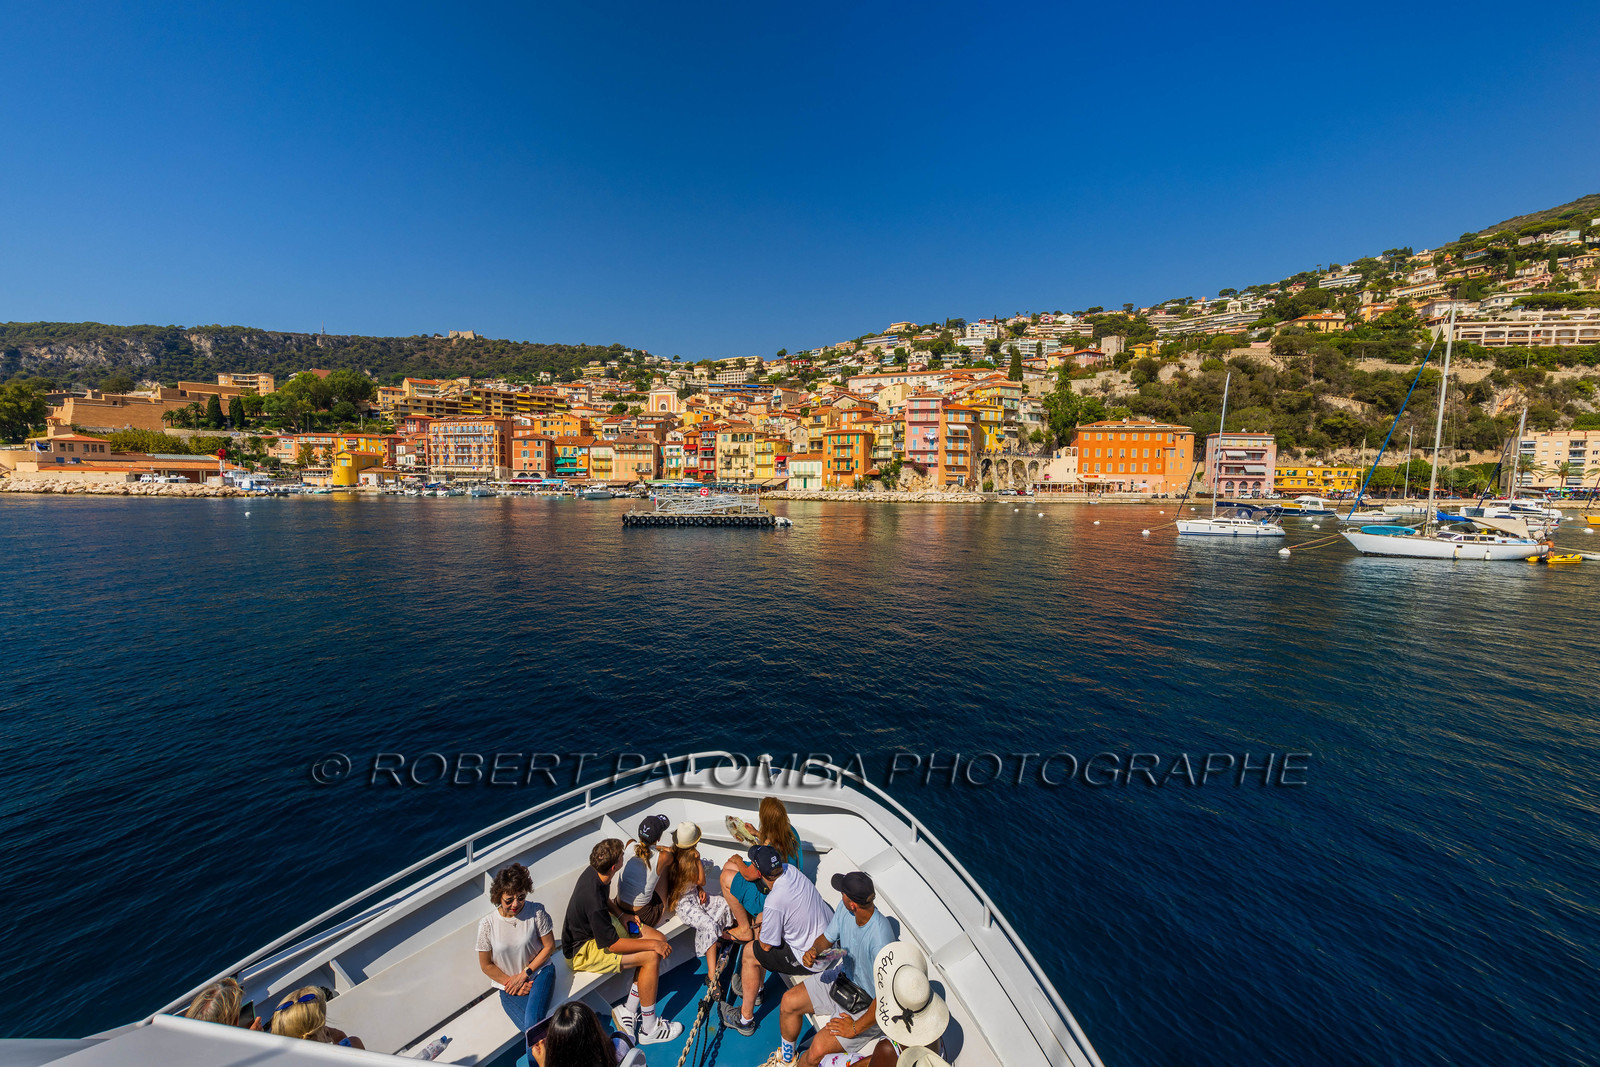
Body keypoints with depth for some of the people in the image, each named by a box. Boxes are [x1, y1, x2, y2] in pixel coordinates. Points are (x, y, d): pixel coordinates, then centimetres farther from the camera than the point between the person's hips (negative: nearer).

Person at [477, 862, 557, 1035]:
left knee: (532, 1021, -27)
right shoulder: (487, 924, -12)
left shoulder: (536, 912, -12)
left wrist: (524, 974, -9)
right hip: (509, 987, 1)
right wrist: (514, 984, -5)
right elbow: (486, 965, -1)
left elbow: (549, 947, -3)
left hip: (539, 973, 0)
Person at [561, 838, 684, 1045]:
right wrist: (652, 944, -21)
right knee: (652, 956, -20)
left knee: (660, 940, -4)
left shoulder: (594, 872, -10)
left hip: (599, 927, 9)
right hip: (582, 950, -9)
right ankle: (649, 1029, -1)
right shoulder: (593, 900, -35)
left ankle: (629, 1009, 7)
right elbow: (612, 944, -28)